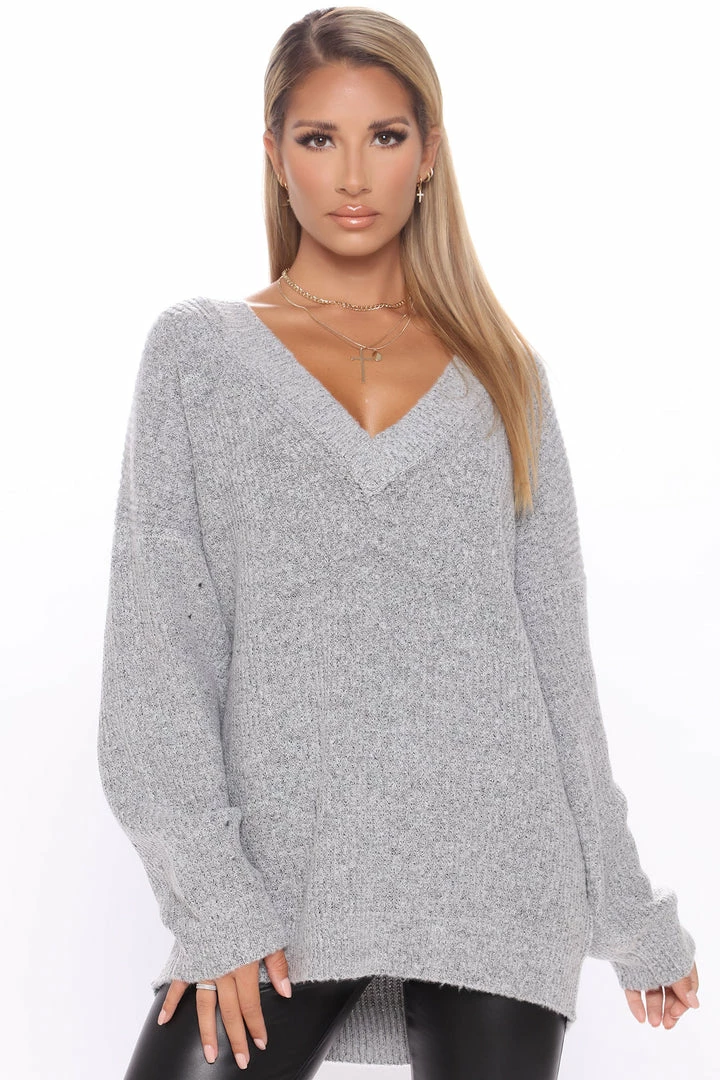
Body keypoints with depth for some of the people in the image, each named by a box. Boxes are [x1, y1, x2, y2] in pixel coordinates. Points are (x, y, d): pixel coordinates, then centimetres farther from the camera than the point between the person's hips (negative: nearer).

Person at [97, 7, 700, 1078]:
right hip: (281, 870, -1)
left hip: (494, 870, 2)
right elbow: (158, 642, 0)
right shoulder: (199, 350, 7)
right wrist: (210, 895, -10)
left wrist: (633, 912, 11)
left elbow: (555, 647, 12)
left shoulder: (500, 371, 12)